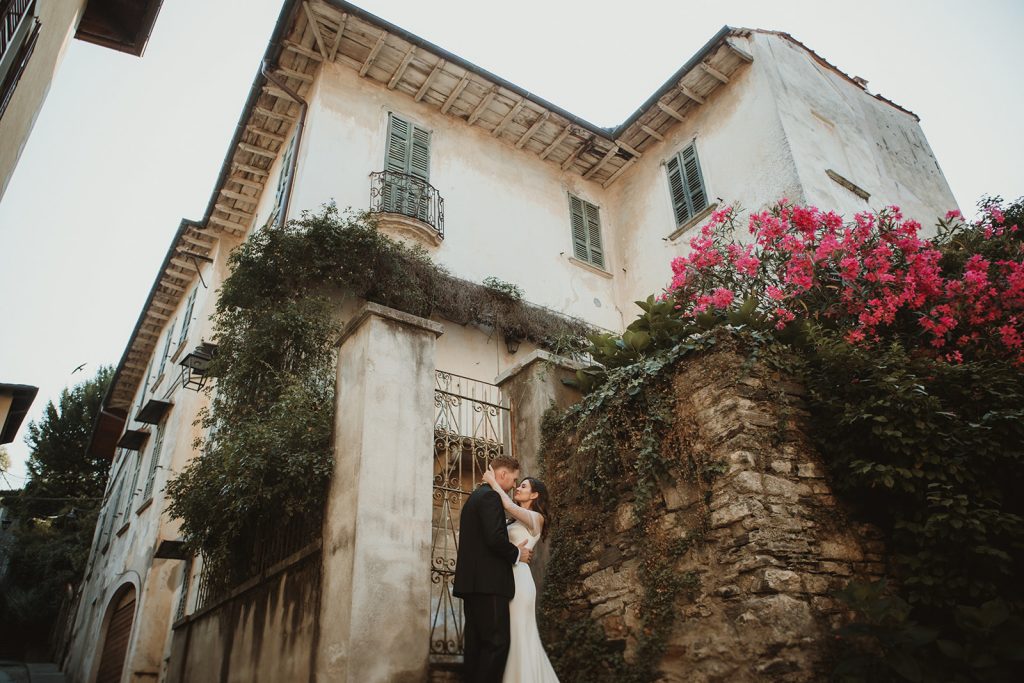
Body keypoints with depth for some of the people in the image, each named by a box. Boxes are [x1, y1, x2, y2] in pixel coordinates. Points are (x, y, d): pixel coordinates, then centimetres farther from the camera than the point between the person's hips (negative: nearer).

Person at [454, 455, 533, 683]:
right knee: (497, 642, -9)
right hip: (488, 582, -10)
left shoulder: (475, 496, 21)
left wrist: (512, 551, 16)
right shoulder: (490, 496, -10)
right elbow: (496, 538, -21)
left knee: (475, 643, 10)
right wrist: (517, 554, -6)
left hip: (472, 581, 10)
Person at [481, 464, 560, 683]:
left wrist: (493, 482, -12)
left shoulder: (536, 518, -5)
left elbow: (509, 506, -21)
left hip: (519, 577, -8)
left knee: (520, 634, -5)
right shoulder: (516, 521, 21)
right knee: (511, 634, 10)